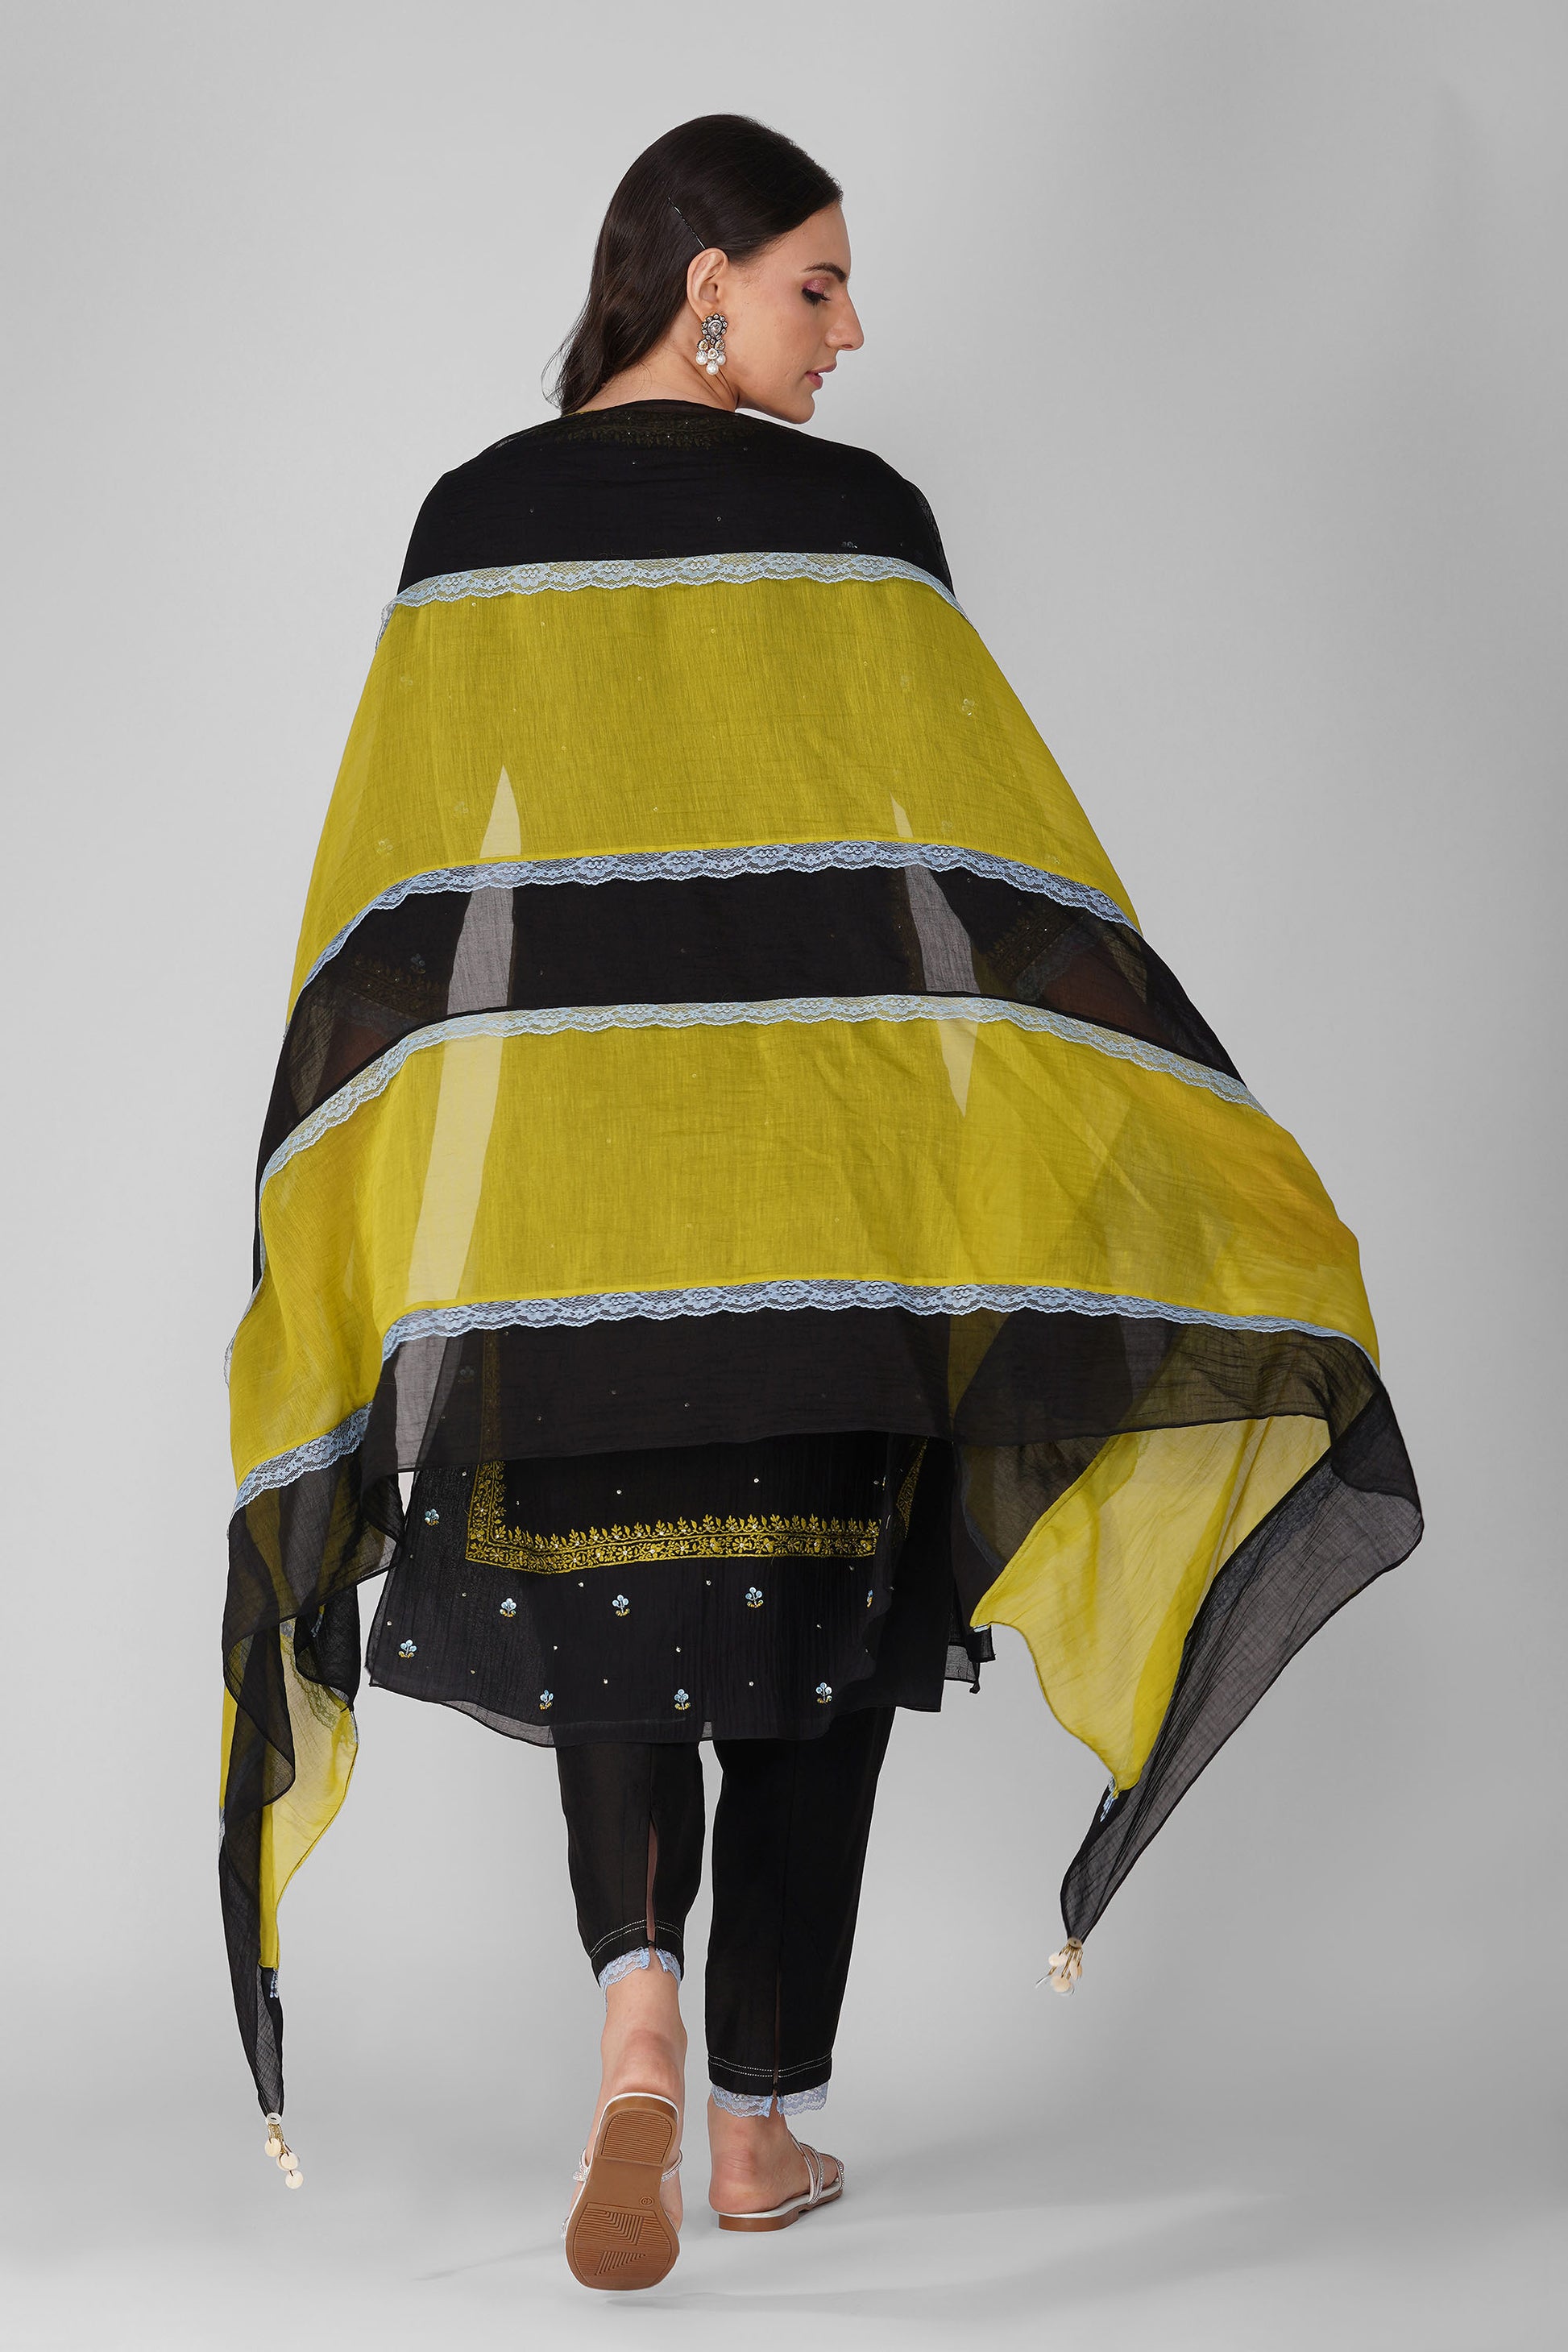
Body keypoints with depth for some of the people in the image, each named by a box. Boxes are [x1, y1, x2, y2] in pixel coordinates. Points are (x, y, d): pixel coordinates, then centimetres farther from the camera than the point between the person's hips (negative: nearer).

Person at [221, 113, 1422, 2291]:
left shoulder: (475, 528, 4)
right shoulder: (853, 518, -4)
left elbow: (393, 893, 3)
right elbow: (990, 834, -5)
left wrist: (364, 1213, 8)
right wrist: (1178, 1134, 2)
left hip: (553, 1161, 2)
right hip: (828, 1174, -2)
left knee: (612, 1604, 14)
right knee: (808, 1620, 11)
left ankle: (636, 1992, -12)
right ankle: (764, 2120, 15)